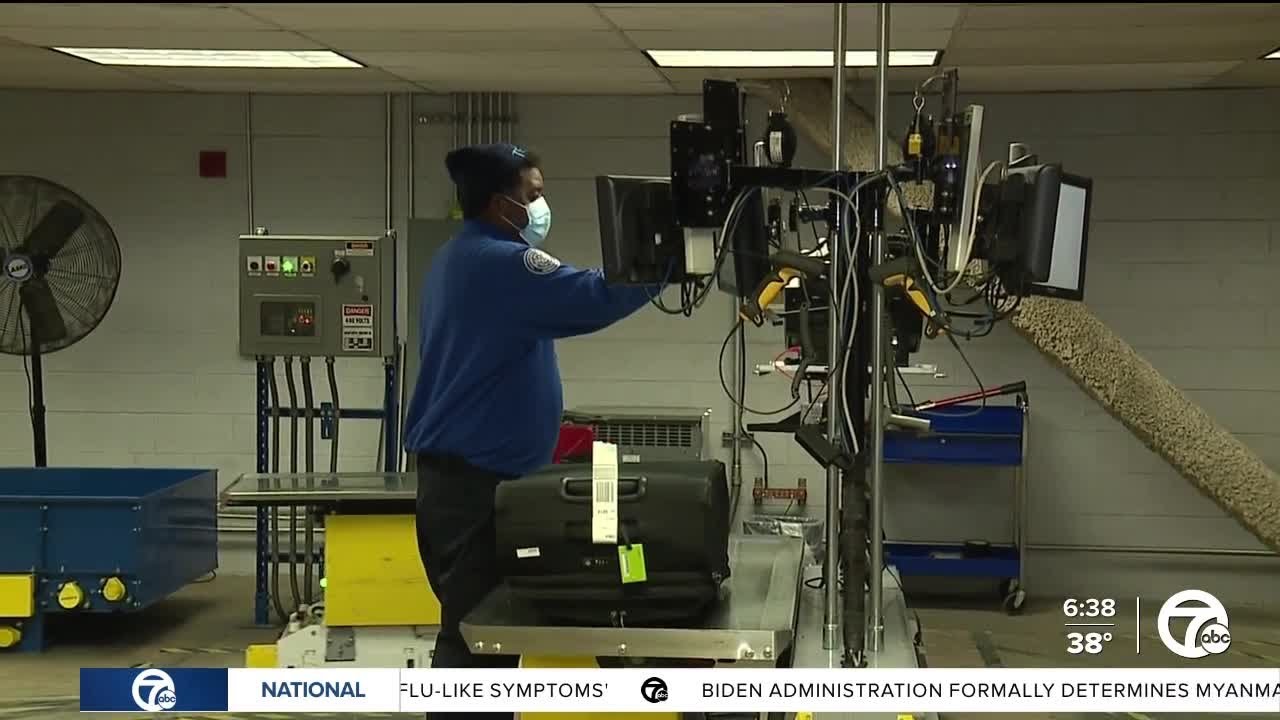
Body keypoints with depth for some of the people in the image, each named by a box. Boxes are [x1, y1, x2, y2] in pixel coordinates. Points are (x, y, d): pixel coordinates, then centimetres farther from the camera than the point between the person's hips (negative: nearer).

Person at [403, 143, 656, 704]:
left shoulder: (461, 258, 17)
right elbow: (593, 299, -21)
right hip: (480, 478, -10)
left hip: (456, 471, 11)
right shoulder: (500, 263, -16)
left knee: (470, 624, 14)